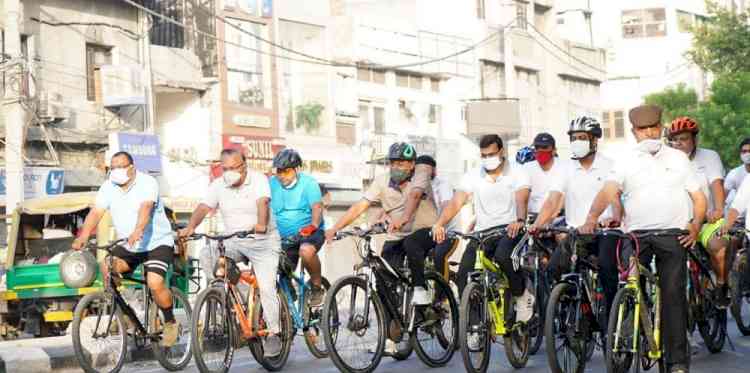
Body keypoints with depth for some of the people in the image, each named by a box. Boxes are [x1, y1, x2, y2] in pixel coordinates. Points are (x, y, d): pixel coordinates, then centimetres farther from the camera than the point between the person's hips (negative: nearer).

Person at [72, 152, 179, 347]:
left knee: (155, 283, -24)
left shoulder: (147, 183, -16)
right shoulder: (108, 187, 0)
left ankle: (170, 323, 1)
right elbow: (96, 212, -12)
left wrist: (138, 231, -51)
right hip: (128, 246, 6)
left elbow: (145, 208, -33)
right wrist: (83, 236, -28)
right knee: (106, 268, -17)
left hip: (157, 243, -5)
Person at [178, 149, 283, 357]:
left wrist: (261, 225, -47)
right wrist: (191, 226, -28)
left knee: (266, 288, -12)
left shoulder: (258, 180, -11)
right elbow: (203, 207, -9)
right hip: (233, 243, 4)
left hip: (263, 242, -4)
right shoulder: (218, 186, 1)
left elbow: (262, 203, -28)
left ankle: (273, 334, 1)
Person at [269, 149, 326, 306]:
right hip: (285, 238, 4)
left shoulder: (308, 183, -6)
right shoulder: (272, 184, 4)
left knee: (306, 251, -36)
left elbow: (317, 207, -16)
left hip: (310, 233, -4)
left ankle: (317, 286, -15)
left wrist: (313, 225, -35)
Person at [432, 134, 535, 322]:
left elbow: (521, 201, -16)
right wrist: (439, 224, -23)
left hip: (509, 230, -3)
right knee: (463, 277, -16)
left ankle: (522, 295, -10)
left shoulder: (516, 175, 2)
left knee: (503, 256, -36)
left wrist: (519, 221, -39)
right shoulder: (472, 177, 8)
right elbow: (455, 203, -3)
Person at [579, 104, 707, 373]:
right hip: (636, 234, 0)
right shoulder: (625, 161, 9)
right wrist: (592, 218, -24)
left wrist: (696, 225, -3)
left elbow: (699, 197, 14)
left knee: (673, 295, -3)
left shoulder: (678, 158, 14)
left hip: (673, 235, 0)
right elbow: (608, 191, -7)